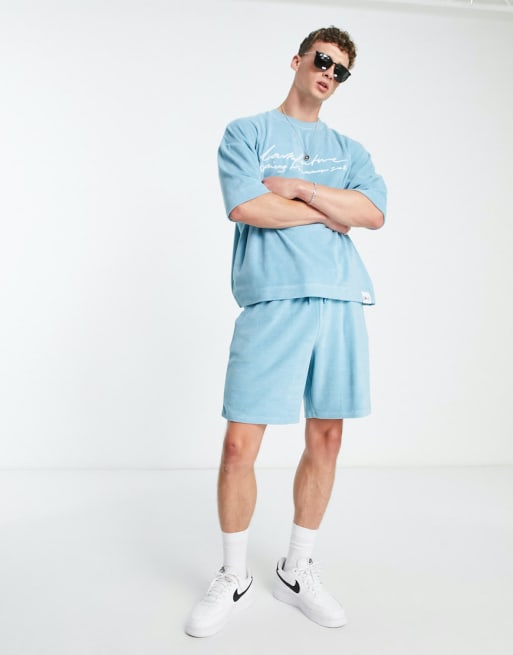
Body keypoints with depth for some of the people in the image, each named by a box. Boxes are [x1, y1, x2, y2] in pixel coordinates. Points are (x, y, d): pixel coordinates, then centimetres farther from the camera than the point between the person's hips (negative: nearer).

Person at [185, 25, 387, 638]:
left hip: (340, 302, 4)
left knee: (326, 438, 7)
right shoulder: (246, 132, 11)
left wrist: (295, 187, -4)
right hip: (272, 302, -4)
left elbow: (374, 212, 2)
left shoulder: (349, 149, 20)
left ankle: (298, 571, 25)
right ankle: (234, 578, 16)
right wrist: (328, 213, 0)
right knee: (240, 443, -6)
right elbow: (244, 206, -8)